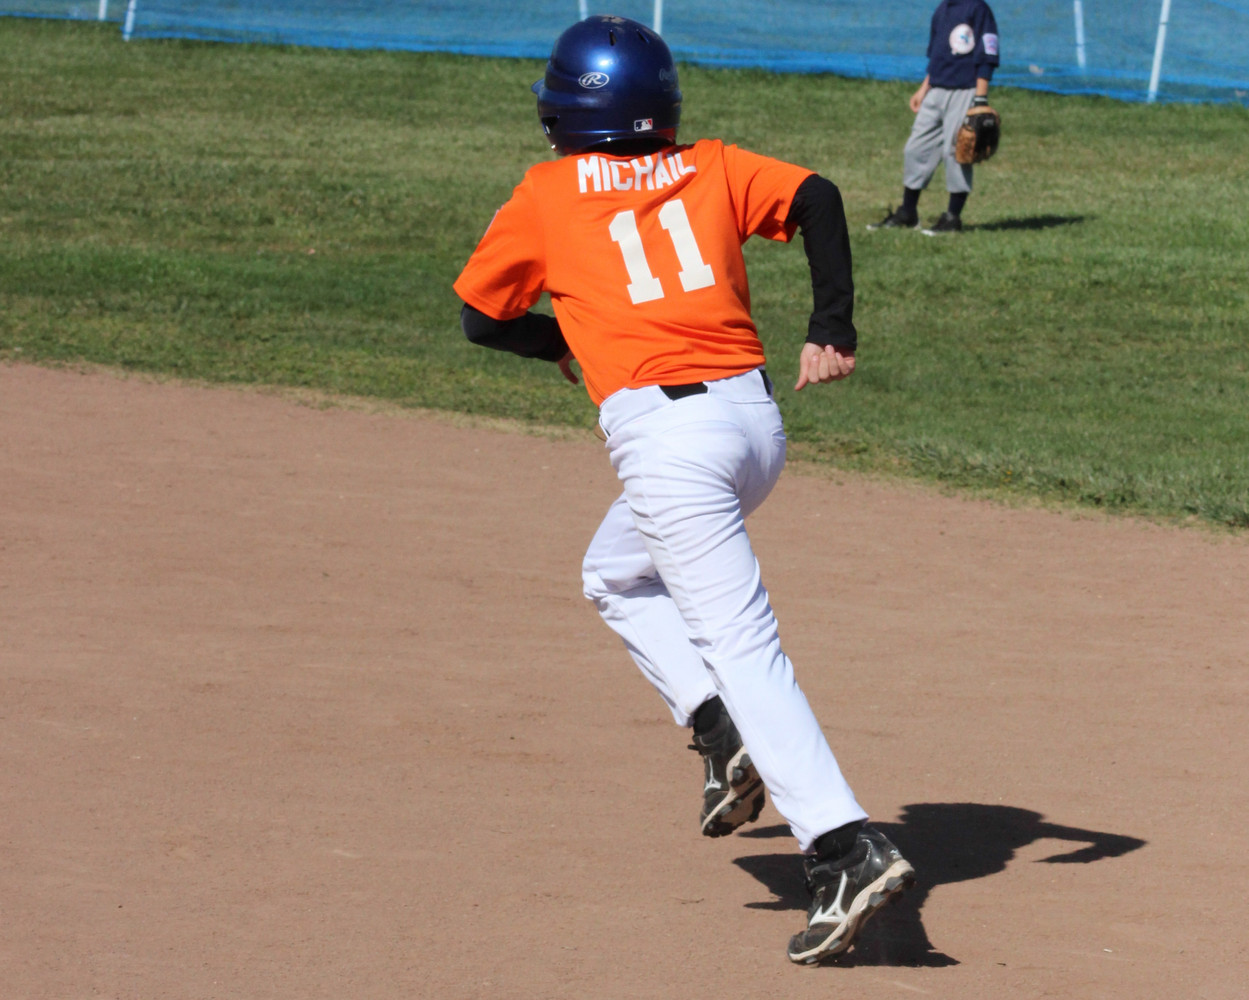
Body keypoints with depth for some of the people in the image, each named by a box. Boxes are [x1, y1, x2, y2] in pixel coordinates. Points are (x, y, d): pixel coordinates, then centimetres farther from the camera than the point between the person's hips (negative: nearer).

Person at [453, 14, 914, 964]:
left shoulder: (547, 193, 8)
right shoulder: (712, 168, 16)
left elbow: (481, 315, 17)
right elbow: (816, 197, -1)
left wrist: (563, 345, 35)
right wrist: (834, 328, -3)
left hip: (666, 436, -6)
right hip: (757, 415, 6)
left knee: (743, 647, -10)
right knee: (616, 574, 28)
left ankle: (847, 848, -21)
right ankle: (725, 731, 10)